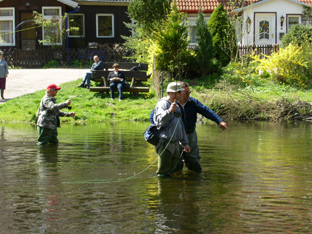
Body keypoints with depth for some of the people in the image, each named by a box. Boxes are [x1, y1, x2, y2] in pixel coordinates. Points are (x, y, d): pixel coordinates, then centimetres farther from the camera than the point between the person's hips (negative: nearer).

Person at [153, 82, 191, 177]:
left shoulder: (177, 106, 20)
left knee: (175, 171, 13)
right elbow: (160, 121, -25)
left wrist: (185, 143, 26)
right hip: (165, 143, -9)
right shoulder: (162, 104, -9)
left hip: (176, 143, 9)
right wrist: (170, 111, -40)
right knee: (163, 173, -8)